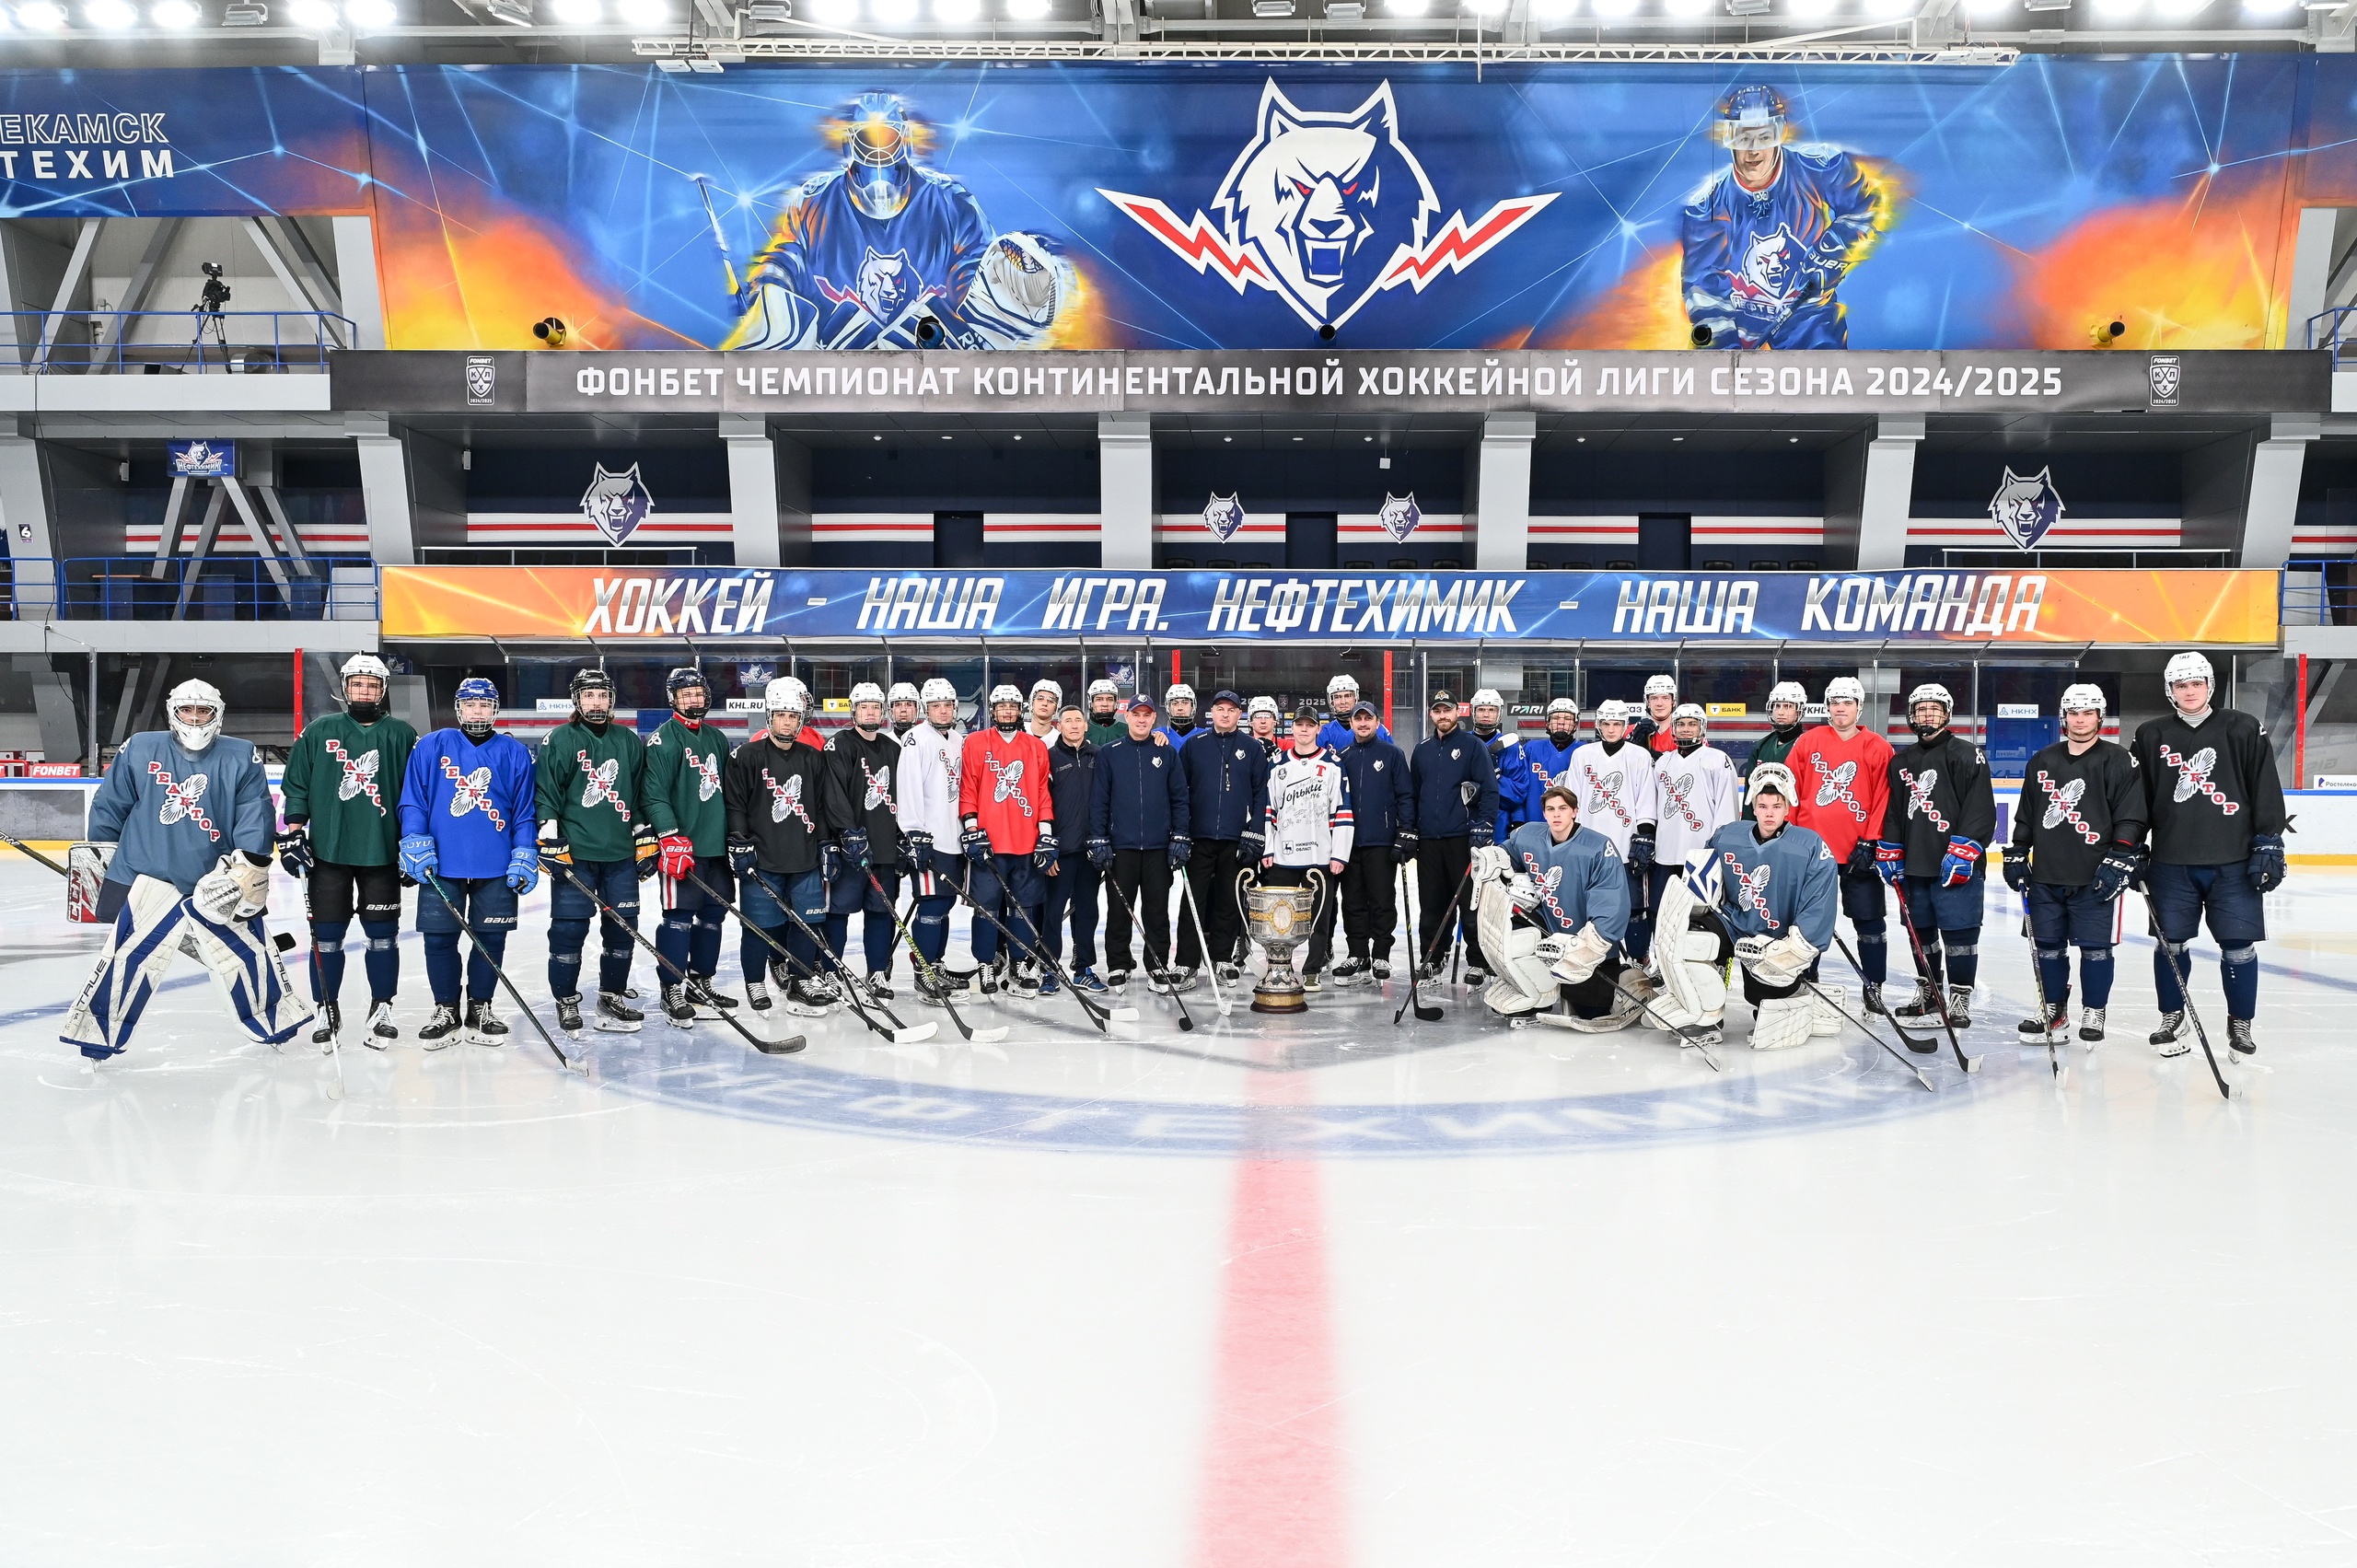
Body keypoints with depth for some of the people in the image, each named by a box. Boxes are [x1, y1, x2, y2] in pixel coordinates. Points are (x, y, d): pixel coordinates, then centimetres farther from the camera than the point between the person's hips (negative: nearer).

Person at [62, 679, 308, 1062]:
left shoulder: (241, 758, 1)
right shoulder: (140, 749, 2)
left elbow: (255, 816, -4)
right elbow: (109, 806, 10)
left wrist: (248, 867, -13)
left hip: (217, 881, 1)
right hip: (149, 878, -1)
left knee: (248, 950, 5)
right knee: (131, 954, -8)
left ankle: (277, 1021, 20)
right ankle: (95, 1033, 6)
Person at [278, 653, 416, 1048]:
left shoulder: (401, 735, 4)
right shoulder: (319, 732, 6)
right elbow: (295, 786, 8)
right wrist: (293, 832, 0)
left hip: (382, 853, -1)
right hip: (327, 852, 1)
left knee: (382, 935, 3)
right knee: (326, 936, 5)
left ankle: (382, 1009, 15)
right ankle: (327, 1011, 17)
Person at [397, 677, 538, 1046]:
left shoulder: (514, 753, 7)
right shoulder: (430, 747, 6)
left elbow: (525, 811, 7)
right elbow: (412, 801, 5)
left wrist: (524, 856, -1)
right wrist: (415, 844, -6)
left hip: (497, 868, 0)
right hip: (440, 865, 0)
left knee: (491, 939, 5)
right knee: (439, 938, 4)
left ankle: (480, 1008, 21)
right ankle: (445, 1009, 20)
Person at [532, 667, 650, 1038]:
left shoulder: (630, 742, 11)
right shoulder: (560, 740, -2)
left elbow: (642, 796, 16)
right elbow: (545, 794, -5)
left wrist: (646, 841, 13)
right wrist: (550, 842, -11)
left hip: (621, 854, 4)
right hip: (573, 854, -4)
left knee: (622, 927, 7)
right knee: (569, 928, -2)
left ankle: (612, 997, 20)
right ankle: (566, 1001, 12)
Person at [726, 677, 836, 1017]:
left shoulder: (814, 759, 10)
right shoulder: (747, 756, -3)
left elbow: (824, 806, 15)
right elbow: (733, 803, -4)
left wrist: (827, 843, 11)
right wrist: (738, 843, -10)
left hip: (805, 859, 4)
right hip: (761, 859, -4)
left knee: (808, 922, 5)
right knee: (759, 925, 1)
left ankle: (798, 982, 18)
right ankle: (755, 984, 17)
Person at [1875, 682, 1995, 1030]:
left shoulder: (1966, 755, -3)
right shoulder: (1901, 762, 15)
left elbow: (1981, 809, -11)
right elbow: (1892, 812, 19)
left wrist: (1963, 851, -18)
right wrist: (1889, 853, 11)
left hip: (1957, 866, -6)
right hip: (1914, 864, 6)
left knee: (1959, 932, -4)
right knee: (1921, 931, 13)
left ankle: (1959, 998, 5)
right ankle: (1928, 992, 26)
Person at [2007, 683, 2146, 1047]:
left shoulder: (2119, 761, -1)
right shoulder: (2042, 762, 14)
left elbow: (2131, 818, -7)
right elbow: (2025, 815, 19)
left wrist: (2119, 860, -14)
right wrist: (2017, 854, 14)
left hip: (2094, 878, -4)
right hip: (2045, 874, 5)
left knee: (2094, 947, 1)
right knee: (2047, 946, 8)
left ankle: (2093, 1015, 14)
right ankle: (2054, 1013, 19)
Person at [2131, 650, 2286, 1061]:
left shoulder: (2243, 730, 3)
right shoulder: (2150, 735, 6)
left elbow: (2266, 790, 1)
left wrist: (2269, 842, -4)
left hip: (2233, 862, -1)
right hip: (2171, 862, 1)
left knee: (2239, 946, 1)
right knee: (2170, 943, 7)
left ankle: (2240, 1024, 18)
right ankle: (2172, 1019, 22)